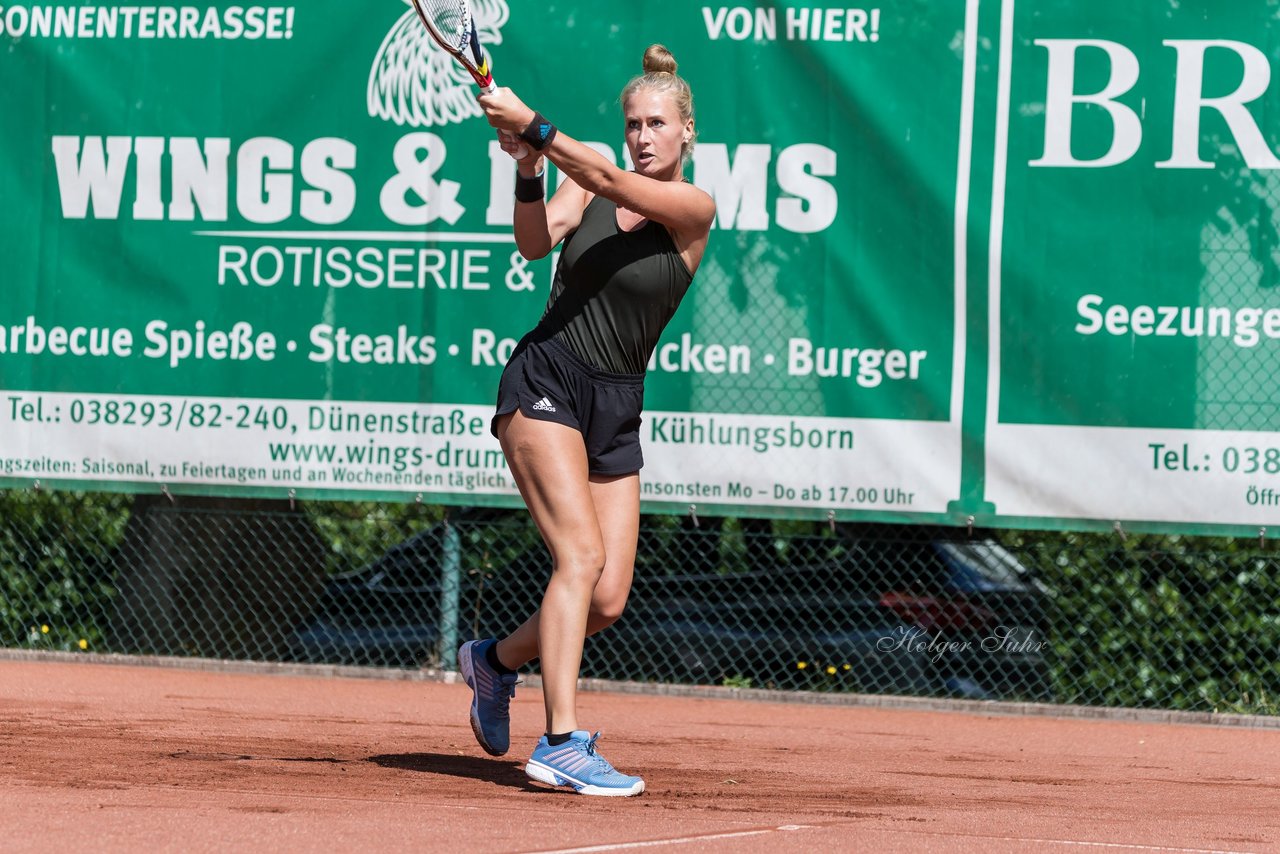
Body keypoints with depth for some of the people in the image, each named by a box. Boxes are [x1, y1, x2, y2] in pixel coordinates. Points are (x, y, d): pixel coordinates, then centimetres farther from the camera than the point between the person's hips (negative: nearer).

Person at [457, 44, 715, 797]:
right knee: (582, 553, -21)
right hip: (546, 381, -2)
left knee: (607, 600, -2)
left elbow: (610, 181, -20)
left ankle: (497, 659, 28)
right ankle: (562, 744, -25)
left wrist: (534, 126, -28)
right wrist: (528, 169, -29)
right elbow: (535, 241, -13)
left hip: (616, 409, 2)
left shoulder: (694, 210, -3)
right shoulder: (587, 186, 4)